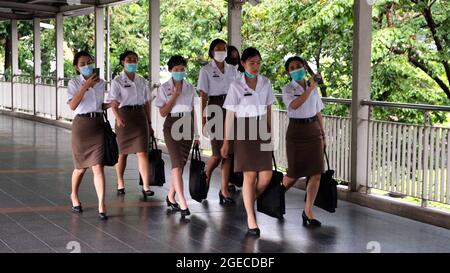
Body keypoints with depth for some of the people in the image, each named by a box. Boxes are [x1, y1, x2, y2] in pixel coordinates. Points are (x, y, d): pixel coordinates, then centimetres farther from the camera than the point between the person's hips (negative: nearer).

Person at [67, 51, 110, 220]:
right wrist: (85, 86, -24)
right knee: (81, 167, 10)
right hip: (81, 124, -2)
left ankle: (101, 205, -8)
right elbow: (72, 106, -20)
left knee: (98, 166, -7)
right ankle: (74, 196, 37)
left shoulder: (100, 82, 7)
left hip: (98, 125, 2)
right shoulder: (74, 83, -5)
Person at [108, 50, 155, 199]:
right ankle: (120, 183, 24)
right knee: (122, 152, 9)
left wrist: (149, 123, 13)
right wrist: (118, 118, -26)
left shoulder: (142, 81, 11)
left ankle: (146, 186, -13)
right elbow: (114, 103, -10)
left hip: (140, 115, 2)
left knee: (142, 152, -8)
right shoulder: (117, 81, -1)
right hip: (125, 115, -2)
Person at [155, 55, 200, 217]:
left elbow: (192, 111, 14)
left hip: (187, 126, 4)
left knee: (181, 164, 6)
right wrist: (175, 95, -14)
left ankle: (171, 197, 23)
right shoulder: (164, 88, -1)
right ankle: (183, 204, -18)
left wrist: (196, 133, 13)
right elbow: (163, 113, -7)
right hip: (172, 125, -4)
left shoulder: (189, 88, 9)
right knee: (177, 164, -13)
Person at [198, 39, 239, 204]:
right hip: (214, 109, -4)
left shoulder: (232, 70, 12)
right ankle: (205, 179, 21)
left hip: (231, 110, 4)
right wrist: (203, 120, -7)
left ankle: (224, 189, 4)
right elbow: (203, 96, -3)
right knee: (218, 153, -7)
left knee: (229, 151, -1)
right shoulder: (206, 70, 0)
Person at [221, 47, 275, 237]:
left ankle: (249, 200, 30)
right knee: (250, 175, -4)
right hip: (243, 130, -4)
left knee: (266, 175, -1)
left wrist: (271, 132, 14)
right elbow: (230, 115, -2)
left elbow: (269, 110, 14)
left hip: (262, 130, 4)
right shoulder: (236, 86, -4)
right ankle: (251, 220, 4)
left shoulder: (265, 83, 7)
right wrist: (226, 141, -2)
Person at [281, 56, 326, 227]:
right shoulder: (288, 89, -4)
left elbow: (318, 113, 13)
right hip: (296, 131, -4)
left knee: (316, 173, -4)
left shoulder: (314, 87, 9)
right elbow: (294, 105, -25)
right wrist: (309, 89, -24)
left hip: (313, 131, 4)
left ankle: (308, 211, 5)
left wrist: (323, 135, 12)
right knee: (294, 173, 3)